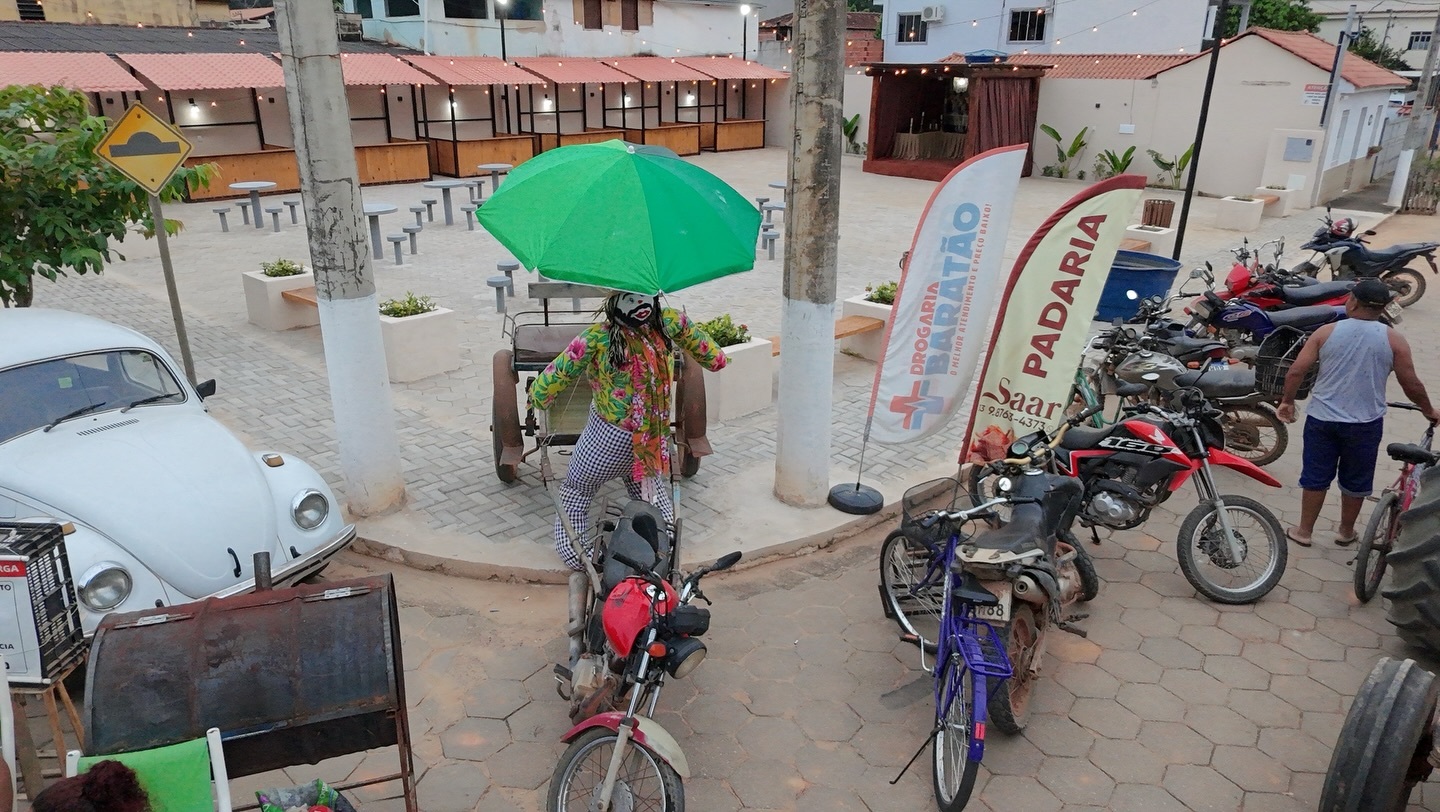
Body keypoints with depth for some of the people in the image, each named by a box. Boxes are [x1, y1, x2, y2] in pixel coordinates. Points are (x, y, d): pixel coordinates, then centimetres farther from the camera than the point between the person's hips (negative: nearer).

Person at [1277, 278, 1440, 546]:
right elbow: (1411, 384, -2)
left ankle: (1304, 531, 20)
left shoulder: (1326, 332, -5)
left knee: (1315, 477, 11)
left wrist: (1288, 401, 7)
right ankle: (1346, 531, 31)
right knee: (1355, 481, 16)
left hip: (1322, 419, 0)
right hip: (1365, 424, 0)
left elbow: (1296, 371, -8)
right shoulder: (1394, 340, -6)